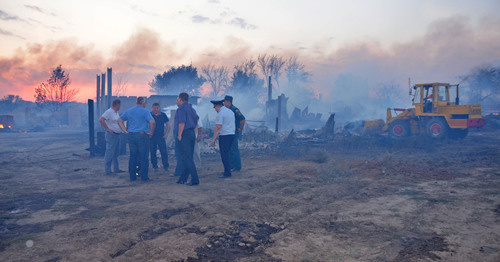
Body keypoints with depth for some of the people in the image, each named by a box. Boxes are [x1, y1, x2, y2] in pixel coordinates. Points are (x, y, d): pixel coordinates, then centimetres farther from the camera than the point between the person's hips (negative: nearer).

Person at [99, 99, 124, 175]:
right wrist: (107, 129, -20)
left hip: (117, 135, 10)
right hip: (111, 135, -10)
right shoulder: (109, 112, -13)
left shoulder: (116, 112, 15)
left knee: (116, 153, 14)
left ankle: (116, 169, 22)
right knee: (110, 153, -6)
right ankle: (107, 171, -1)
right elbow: (101, 120, -25)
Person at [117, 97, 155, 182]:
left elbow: (119, 120, 17)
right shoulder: (145, 111, -5)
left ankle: (132, 176, 16)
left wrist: (125, 131, 11)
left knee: (132, 157, 12)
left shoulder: (128, 111, 13)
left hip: (131, 136, 5)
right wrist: (151, 132, -7)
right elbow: (152, 122, -19)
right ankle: (144, 177, 3)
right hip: (142, 136, -5)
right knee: (143, 157, 1)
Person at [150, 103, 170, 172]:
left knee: (164, 152, -6)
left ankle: (166, 166, 2)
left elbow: (168, 125, 9)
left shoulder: (163, 115, 5)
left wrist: (166, 134, 1)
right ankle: (155, 166, 15)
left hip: (161, 137, 0)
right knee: (152, 152, 3)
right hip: (151, 137, 0)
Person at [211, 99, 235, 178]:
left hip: (224, 136, -9)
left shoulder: (220, 113, -11)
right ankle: (228, 170, 19)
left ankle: (227, 173, -4)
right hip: (232, 134, 9)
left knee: (224, 155, -5)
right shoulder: (231, 111, 16)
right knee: (227, 154, 16)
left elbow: (218, 127, -17)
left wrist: (213, 139, -14)